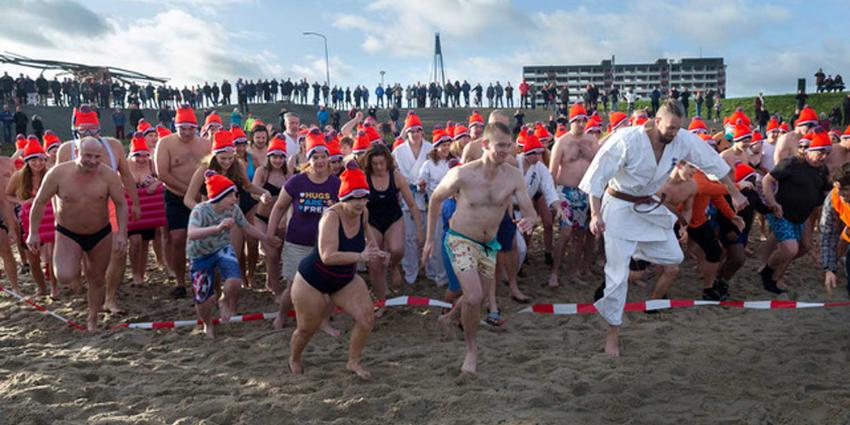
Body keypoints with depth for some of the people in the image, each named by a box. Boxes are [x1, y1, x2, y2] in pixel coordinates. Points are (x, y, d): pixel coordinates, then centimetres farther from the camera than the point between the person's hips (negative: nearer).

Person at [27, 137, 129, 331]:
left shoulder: (109, 175, -16)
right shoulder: (59, 173, -16)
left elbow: (121, 204, -9)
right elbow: (40, 202, -5)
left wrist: (122, 233, -18)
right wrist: (33, 233, -5)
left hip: (101, 234, 1)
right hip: (68, 234, -1)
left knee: (97, 279, 12)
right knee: (64, 278, -20)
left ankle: (92, 319, 34)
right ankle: (73, 264, 17)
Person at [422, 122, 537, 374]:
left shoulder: (513, 176, -13)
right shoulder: (462, 174, -21)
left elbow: (530, 212, -10)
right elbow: (436, 199, -4)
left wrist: (529, 220, -36)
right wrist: (430, 239, -3)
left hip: (489, 244, 5)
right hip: (460, 240, -4)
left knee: (479, 297, 18)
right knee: (474, 297, -18)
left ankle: (453, 314, 52)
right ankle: (471, 349, 7)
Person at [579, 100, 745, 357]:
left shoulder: (683, 140, -11)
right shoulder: (627, 140, -26)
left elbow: (712, 162, 2)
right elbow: (597, 174, -23)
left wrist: (735, 194, 9)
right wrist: (595, 215, -27)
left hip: (649, 206, 6)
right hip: (620, 207, -6)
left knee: (673, 257, 9)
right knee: (618, 274, -5)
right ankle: (613, 333, 8)